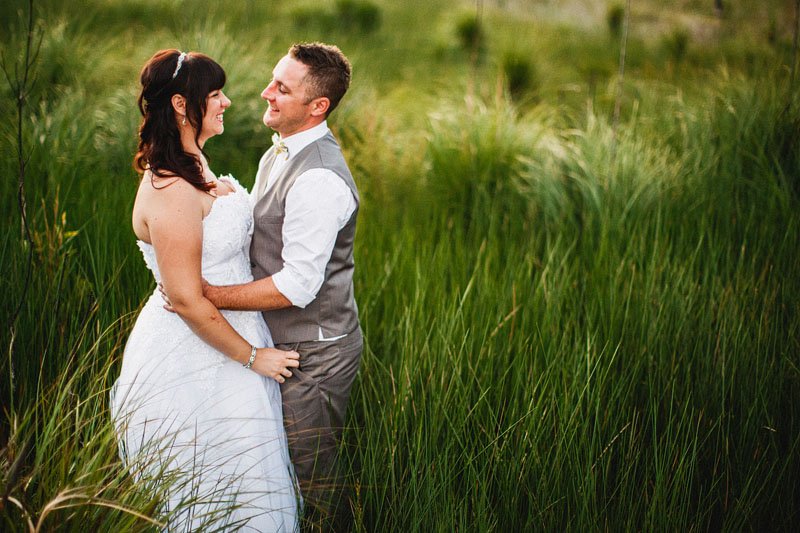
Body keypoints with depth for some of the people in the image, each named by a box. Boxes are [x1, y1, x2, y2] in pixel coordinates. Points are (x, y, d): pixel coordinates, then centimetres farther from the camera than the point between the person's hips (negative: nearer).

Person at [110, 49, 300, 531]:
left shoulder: (194, 162, 6)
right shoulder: (170, 192, -27)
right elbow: (188, 300, -24)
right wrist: (252, 356, -16)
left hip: (224, 334, 10)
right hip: (193, 359, -10)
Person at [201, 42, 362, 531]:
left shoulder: (317, 179, -27)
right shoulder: (281, 152, 6)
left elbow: (297, 286, -27)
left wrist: (207, 295, -23)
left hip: (314, 355, -10)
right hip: (288, 344, 10)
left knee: (314, 481, 6)